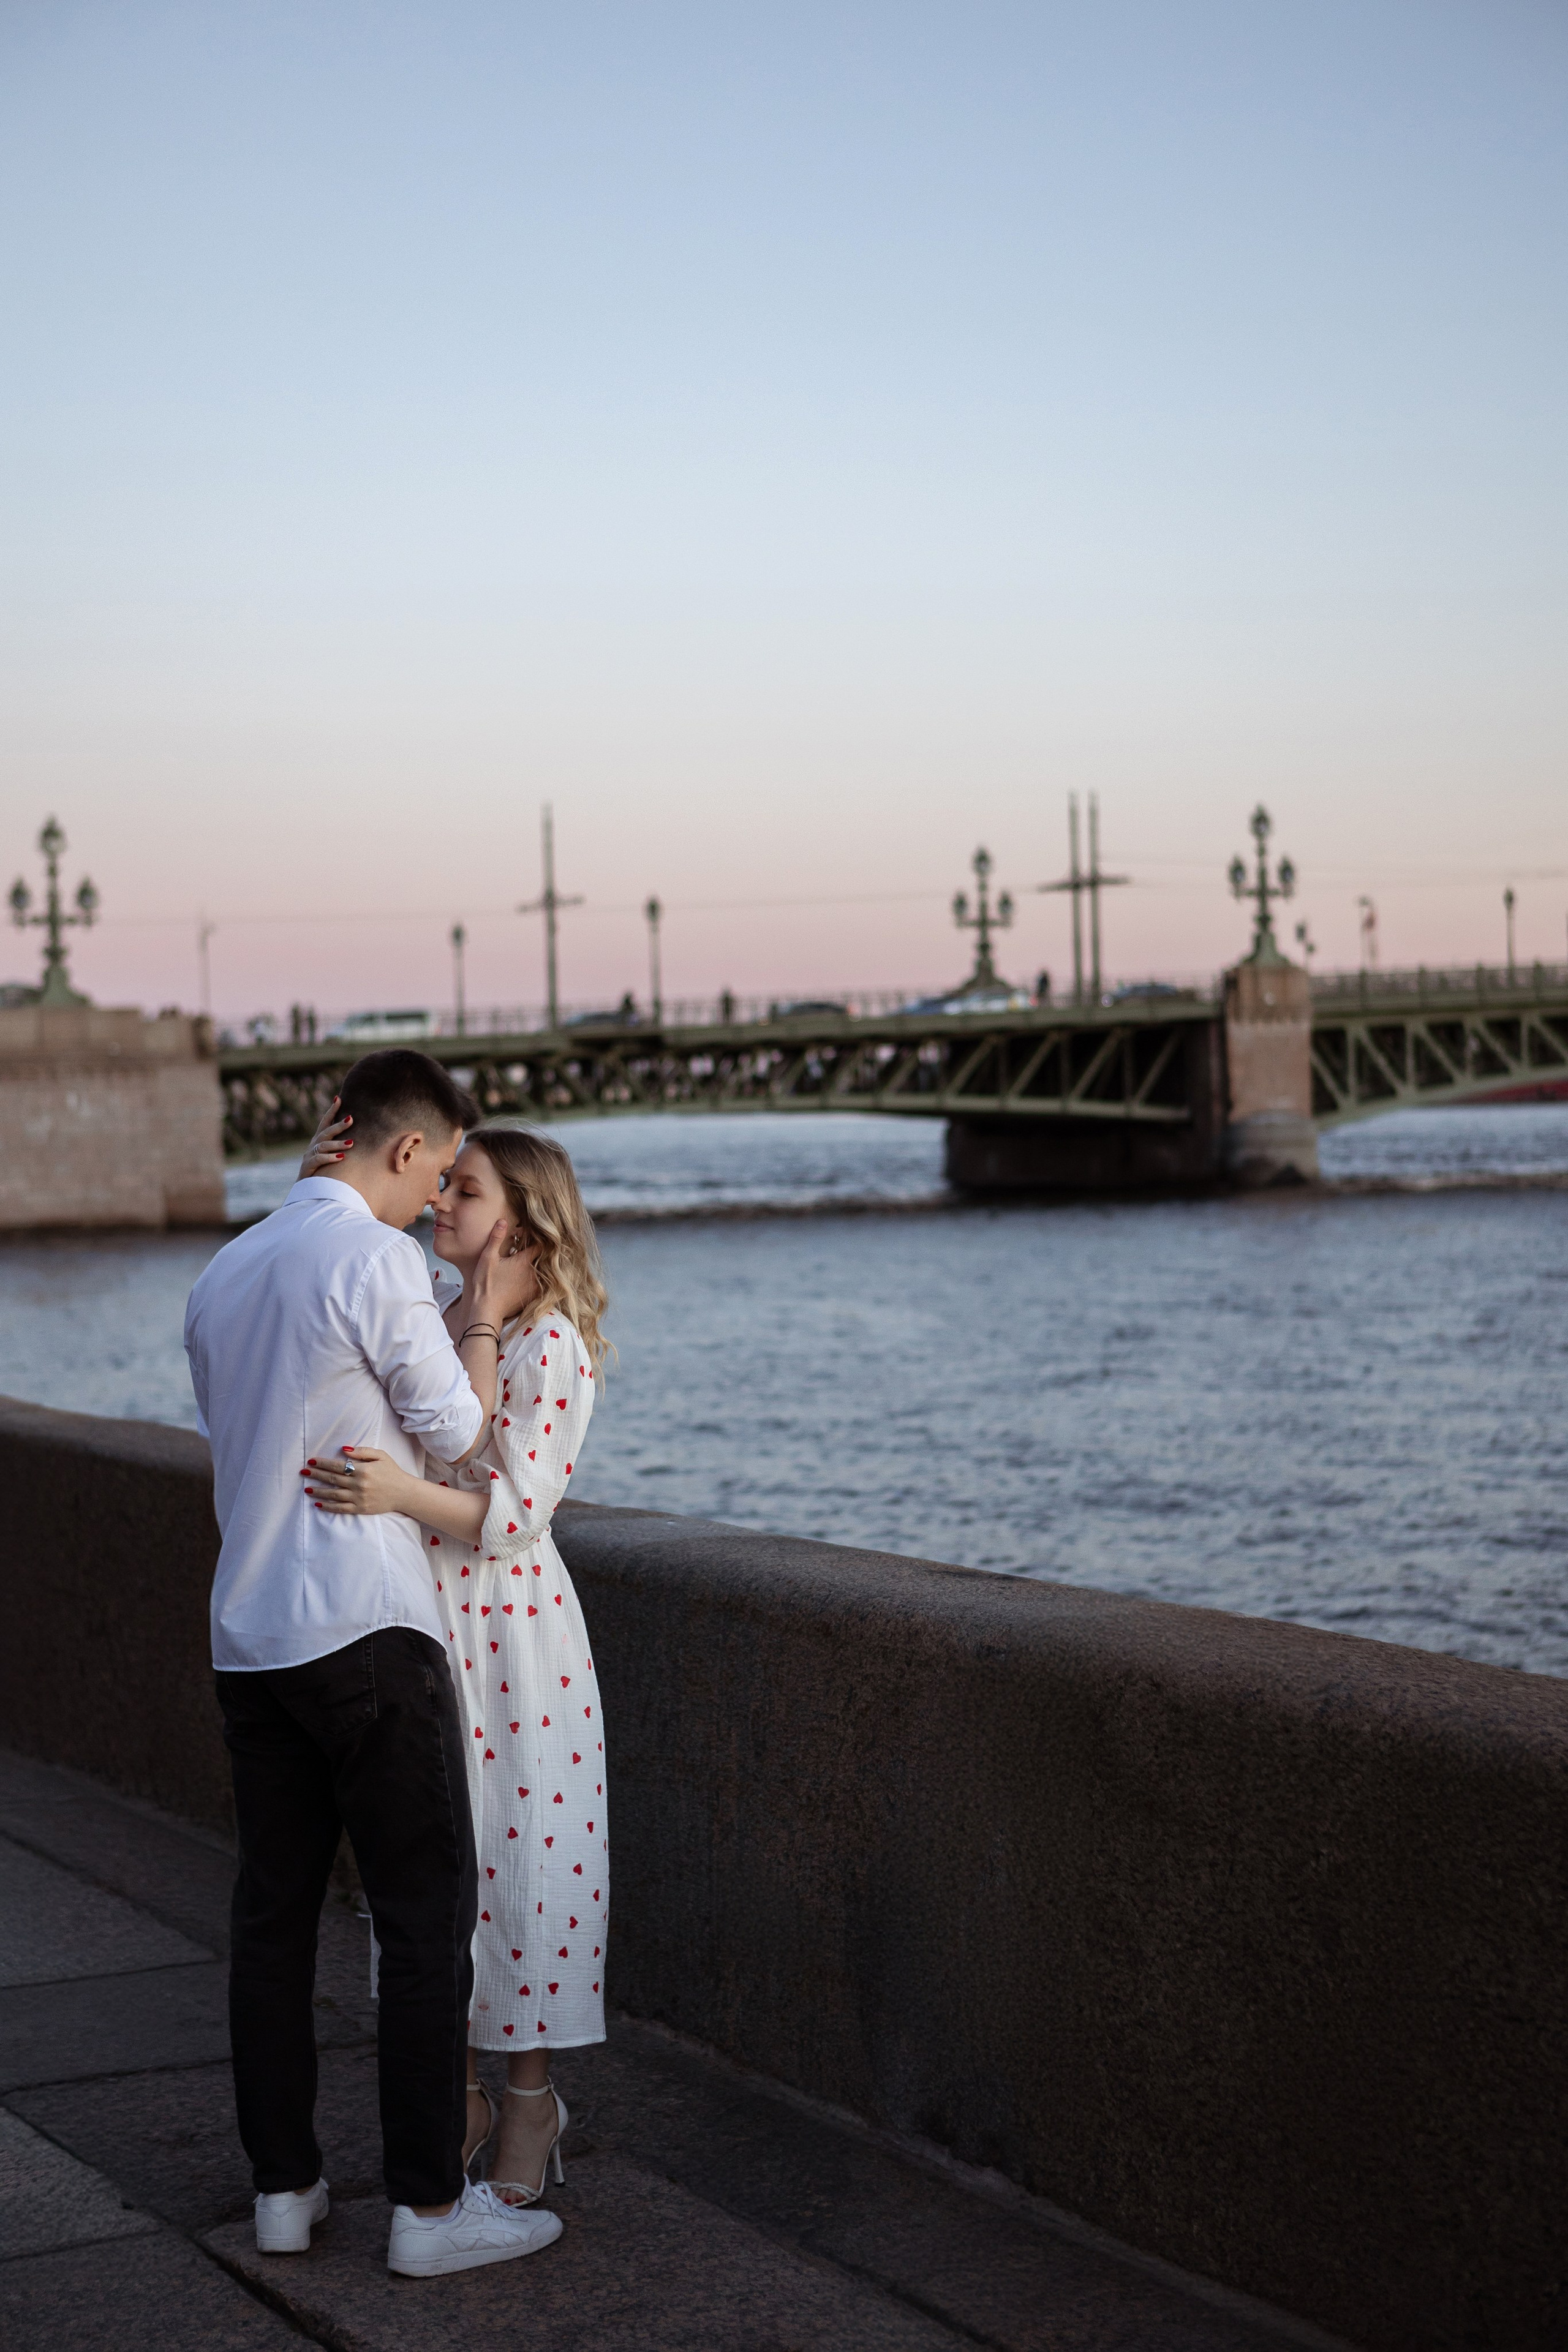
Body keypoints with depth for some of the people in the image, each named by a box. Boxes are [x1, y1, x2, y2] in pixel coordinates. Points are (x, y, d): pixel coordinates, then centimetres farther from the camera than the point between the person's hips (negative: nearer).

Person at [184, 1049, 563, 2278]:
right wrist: (486, 1318, 10)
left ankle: (284, 2187, 18)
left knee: (273, 1912, 12)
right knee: (428, 1913, -1)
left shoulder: (224, 1274, 13)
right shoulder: (376, 1256, -11)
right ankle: (429, 2204, 2)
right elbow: (458, 1431, -5)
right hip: (366, 1628, -8)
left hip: (248, 1634, 8)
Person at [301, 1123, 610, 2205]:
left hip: (511, 1631, -7)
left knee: (521, 1859, 0)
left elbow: (516, 1511, -19)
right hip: (416, 1626, 8)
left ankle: (532, 2104, 13)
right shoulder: (430, 1321, 11)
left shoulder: (550, 1343, -12)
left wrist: (406, 1494, -35)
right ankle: (461, 2089, 24)